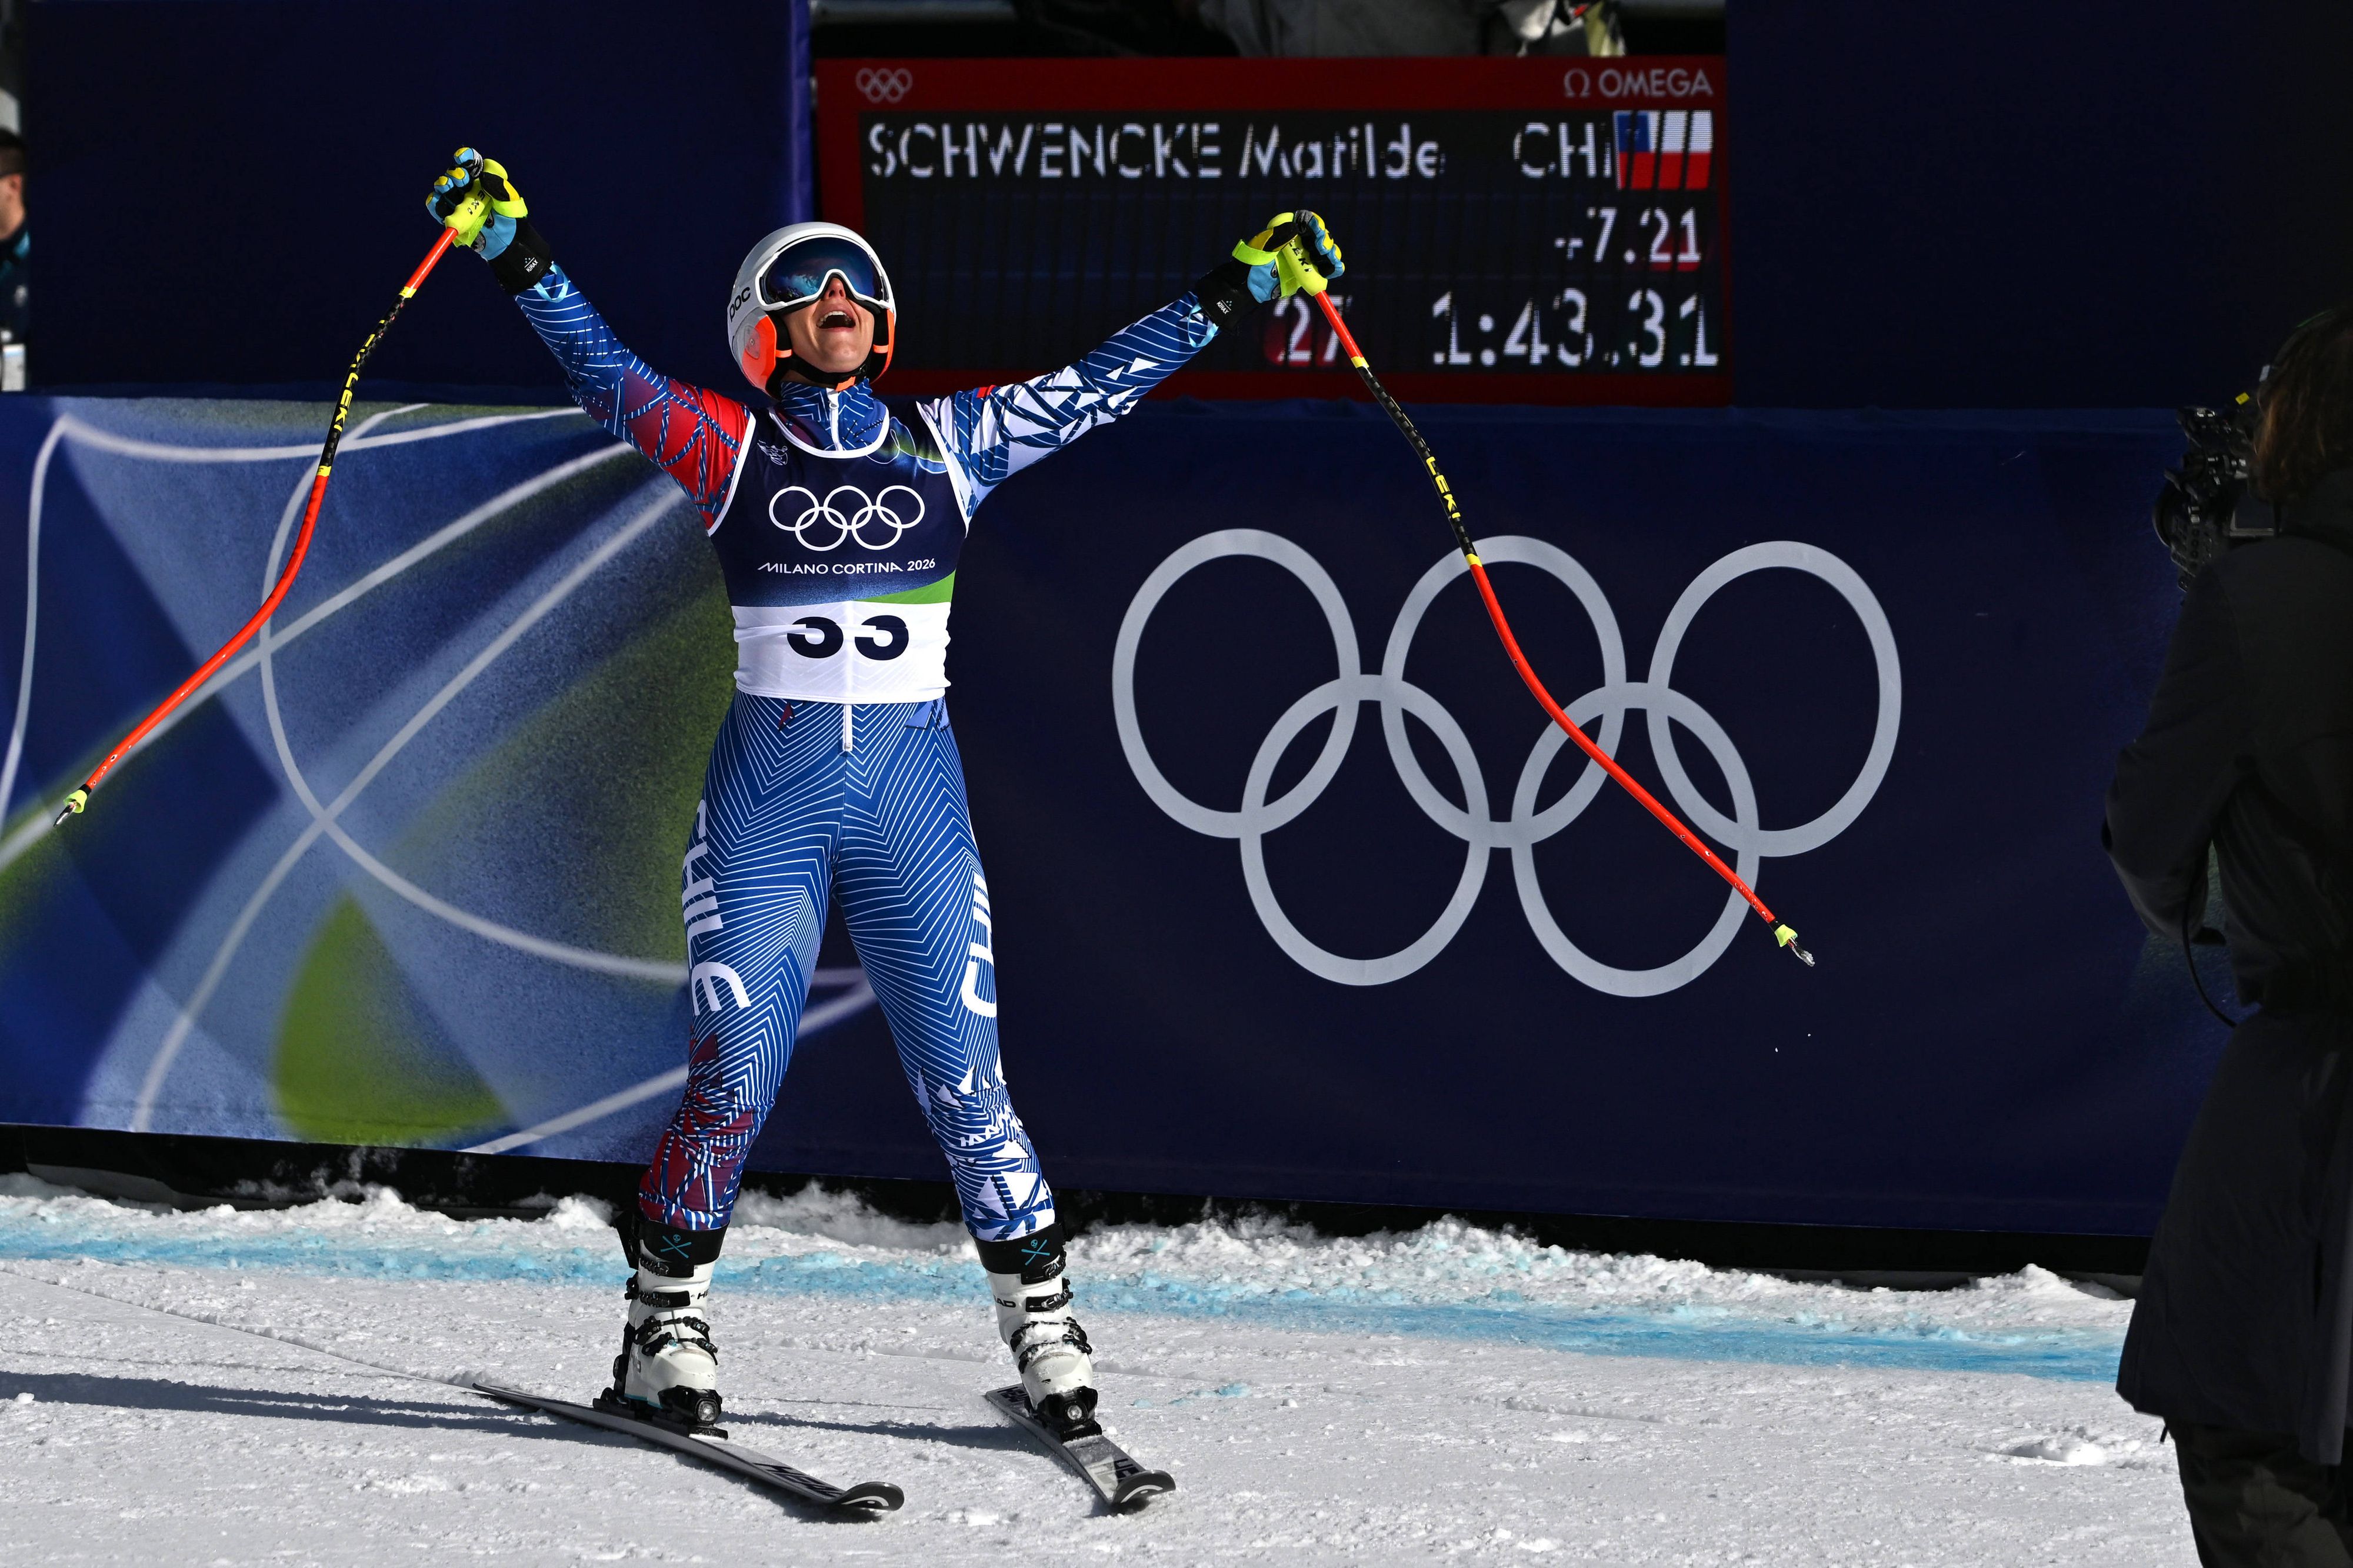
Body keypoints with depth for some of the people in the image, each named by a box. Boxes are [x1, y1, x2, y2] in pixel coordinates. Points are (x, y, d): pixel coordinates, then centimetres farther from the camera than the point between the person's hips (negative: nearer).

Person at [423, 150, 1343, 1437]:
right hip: (768, 797, -1)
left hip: (915, 791, 2)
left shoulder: (948, 444, 9)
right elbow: (607, 375, -6)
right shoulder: (733, 449, 4)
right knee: (733, 1081, -6)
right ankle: (666, 1328, 9)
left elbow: (1099, 386, 14)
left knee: (965, 1084, -1)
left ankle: (1042, 1321, 10)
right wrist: (516, 257, -18)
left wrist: (1241, 289, 15)